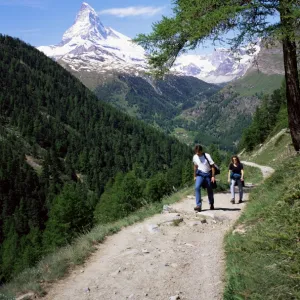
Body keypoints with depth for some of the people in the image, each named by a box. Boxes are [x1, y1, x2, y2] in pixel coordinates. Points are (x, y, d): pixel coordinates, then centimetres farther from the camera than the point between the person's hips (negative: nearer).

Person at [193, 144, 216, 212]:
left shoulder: (207, 156, -13)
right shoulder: (195, 157, -1)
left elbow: (212, 166, -9)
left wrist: (213, 176, -13)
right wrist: (194, 176, 18)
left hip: (208, 174, -2)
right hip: (200, 174, 2)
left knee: (209, 190, 8)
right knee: (197, 187, -21)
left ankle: (211, 204, 33)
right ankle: (198, 205, -21)